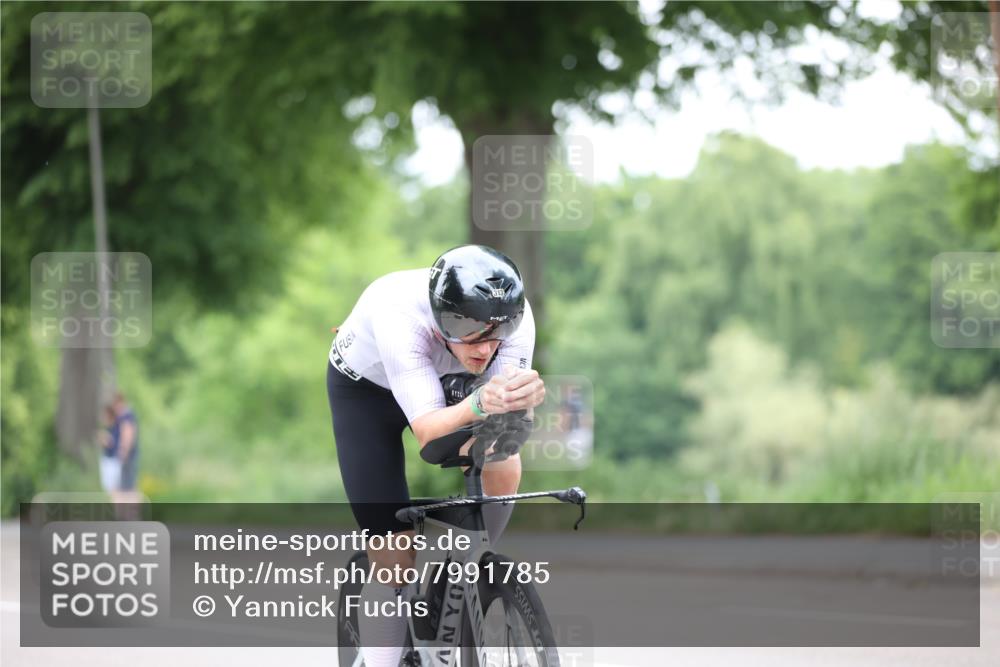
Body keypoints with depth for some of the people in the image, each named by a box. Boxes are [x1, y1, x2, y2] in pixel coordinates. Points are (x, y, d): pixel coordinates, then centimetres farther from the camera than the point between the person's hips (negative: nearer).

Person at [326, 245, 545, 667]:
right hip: (364, 387, -3)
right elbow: (429, 432, -45)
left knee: (504, 469, -23)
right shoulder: (399, 315, -42)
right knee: (395, 560, -11)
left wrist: (525, 398, -60)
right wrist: (480, 403, -65)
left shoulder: (513, 314, -33)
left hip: (445, 378, 3)